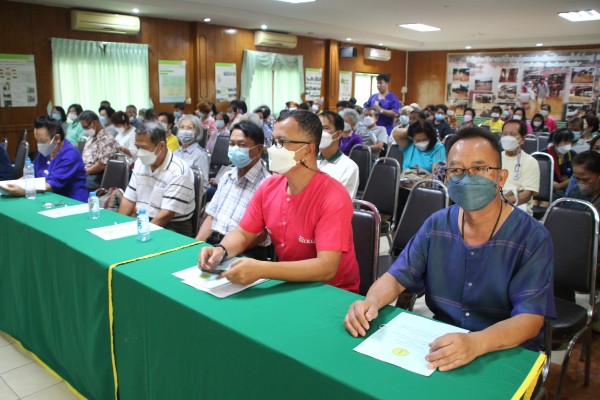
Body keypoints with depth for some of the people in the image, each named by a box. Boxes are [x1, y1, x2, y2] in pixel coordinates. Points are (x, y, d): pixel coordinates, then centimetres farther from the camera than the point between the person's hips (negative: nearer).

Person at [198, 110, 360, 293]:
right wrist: (221, 250, -18)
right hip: (287, 284, 6)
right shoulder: (268, 187, -3)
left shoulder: (333, 197, -23)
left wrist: (261, 270, -39)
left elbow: (327, 268, -30)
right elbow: (243, 234, 5)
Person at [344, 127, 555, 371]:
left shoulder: (532, 238, -10)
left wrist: (475, 343, -37)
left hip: (507, 354, -2)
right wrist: (371, 302, -20)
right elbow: (397, 277, 3)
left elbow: (531, 319, -17)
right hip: (439, 342, 3)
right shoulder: (437, 226, 2)